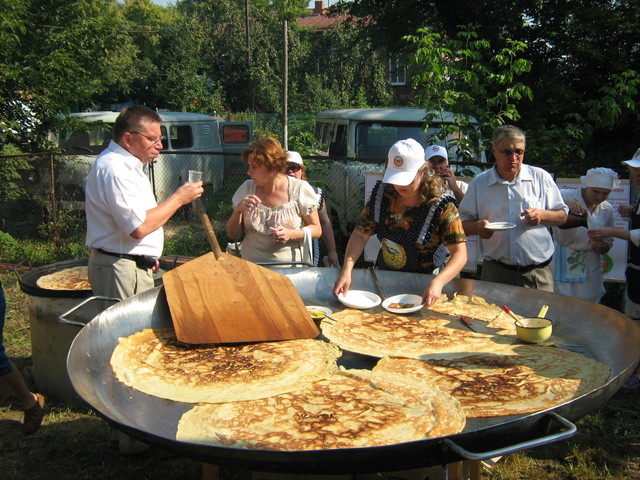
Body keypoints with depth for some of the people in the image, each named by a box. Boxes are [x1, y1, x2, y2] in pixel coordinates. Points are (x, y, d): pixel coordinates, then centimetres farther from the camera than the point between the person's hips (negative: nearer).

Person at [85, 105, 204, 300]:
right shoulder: (114, 169, -19)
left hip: (136, 266, 10)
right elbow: (139, 227, -26)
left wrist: (148, 257, 21)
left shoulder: (127, 164, 15)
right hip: (120, 270, -10)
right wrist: (178, 198, -17)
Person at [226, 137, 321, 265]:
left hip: (290, 267, -2)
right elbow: (232, 235, 9)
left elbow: (316, 230, 4)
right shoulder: (247, 189, 5)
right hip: (251, 266, 2)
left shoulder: (300, 189, -3)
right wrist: (238, 210, -10)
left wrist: (291, 234, -14)